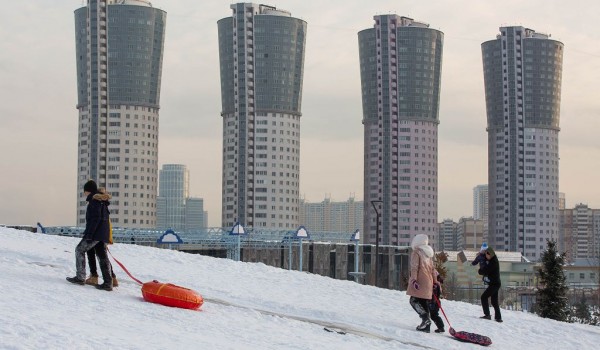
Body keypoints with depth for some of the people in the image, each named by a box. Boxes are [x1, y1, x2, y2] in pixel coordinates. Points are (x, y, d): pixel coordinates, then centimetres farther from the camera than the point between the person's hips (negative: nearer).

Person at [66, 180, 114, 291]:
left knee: (80, 250, 2)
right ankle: (108, 282, 3)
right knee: (102, 256, 8)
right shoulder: (103, 201, 17)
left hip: (95, 232, -9)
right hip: (104, 234, 9)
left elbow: (95, 218, -20)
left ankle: (80, 277, -2)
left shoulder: (95, 200, -12)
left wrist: (88, 234, -20)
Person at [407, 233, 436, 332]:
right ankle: (426, 326, 5)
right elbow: (432, 269, 19)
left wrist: (414, 280, -18)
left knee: (414, 300, -7)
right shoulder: (428, 254, 18)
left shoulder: (416, 253, -3)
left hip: (420, 281, -7)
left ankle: (425, 318, -25)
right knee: (424, 302, 8)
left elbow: (414, 267, -12)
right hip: (429, 282, 7)